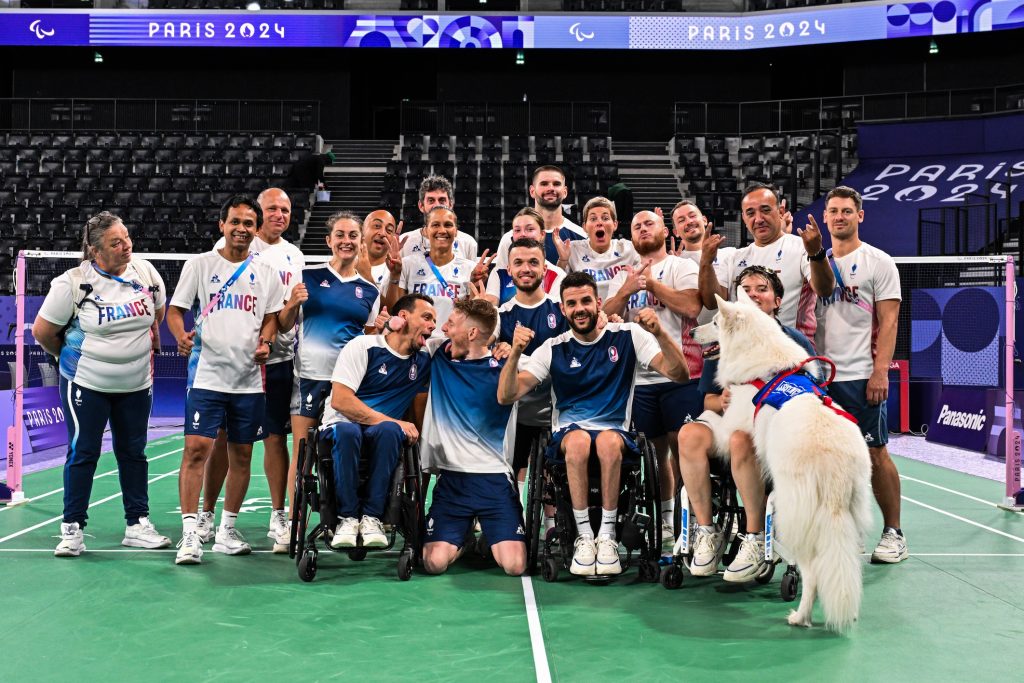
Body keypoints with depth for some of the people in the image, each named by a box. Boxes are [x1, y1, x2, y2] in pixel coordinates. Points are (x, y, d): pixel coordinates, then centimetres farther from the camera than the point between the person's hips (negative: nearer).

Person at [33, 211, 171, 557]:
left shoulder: (146, 272, -3)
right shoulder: (72, 282, -14)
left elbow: (158, 311, 17)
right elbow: (42, 331, -4)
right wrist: (71, 355, 7)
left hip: (137, 385, 4)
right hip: (86, 384, -4)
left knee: (134, 452, 9)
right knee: (83, 452, 0)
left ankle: (137, 525, 18)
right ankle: (72, 528, 11)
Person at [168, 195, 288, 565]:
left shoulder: (266, 273, 11)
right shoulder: (200, 264, 5)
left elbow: (272, 317, 14)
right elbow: (175, 309, 4)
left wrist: (265, 342, -6)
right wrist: (181, 335, -16)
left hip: (249, 378, 3)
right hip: (207, 375, -3)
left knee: (241, 455, 8)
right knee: (196, 448, -13)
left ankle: (226, 531, 20)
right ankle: (190, 534, -8)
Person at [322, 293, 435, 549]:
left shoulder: (424, 360, 8)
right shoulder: (364, 346, -6)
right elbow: (340, 400, -14)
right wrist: (393, 421, -18)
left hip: (384, 434, 3)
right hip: (340, 427, -3)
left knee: (389, 431, -33)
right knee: (347, 431, -39)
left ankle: (371, 516, -28)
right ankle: (347, 517, -27)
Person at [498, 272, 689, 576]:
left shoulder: (627, 336, 4)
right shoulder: (555, 348, 5)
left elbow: (679, 374, -5)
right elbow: (507, 396, -3)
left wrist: (660, 333, -22)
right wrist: (515, 353, -21)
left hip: (615, 430, 0)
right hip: (567, 433, 1)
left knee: (608, 440, -36)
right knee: (578, 440, -36)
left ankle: (607, 536, -23)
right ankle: (584, 536, -22)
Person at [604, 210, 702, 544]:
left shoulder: (682, 267, 5)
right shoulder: (624, 276, 19)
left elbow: (692, 306, -13)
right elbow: (605, 317, 6)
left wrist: (651, 282, -8)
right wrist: (626, 291, -10)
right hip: (640, 376, 4)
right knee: (657, 447, 9)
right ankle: (664, 521, 17)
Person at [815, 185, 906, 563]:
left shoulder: (878, 262, 1)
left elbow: (888, 321, -5)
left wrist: (880, 371, -15)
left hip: (861, 376, -5)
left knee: (875, 454, -1)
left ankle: (893, 533, 11)